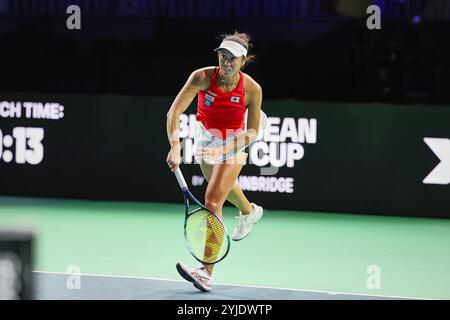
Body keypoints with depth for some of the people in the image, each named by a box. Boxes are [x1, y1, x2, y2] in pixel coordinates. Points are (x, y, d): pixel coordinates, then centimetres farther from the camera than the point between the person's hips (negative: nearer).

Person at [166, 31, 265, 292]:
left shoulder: (252, 89, -26)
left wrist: (226, 149, -32)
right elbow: (175, 111, -31)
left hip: (234, 144, -4)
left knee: (212, 201, -19)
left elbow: (252, 133, -16)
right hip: (206, 139, 4)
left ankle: (207, 271, -23)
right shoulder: (202, 77, -26)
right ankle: (249, 211, 67)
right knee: (223, 187, 31)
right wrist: (175, 147, -45)